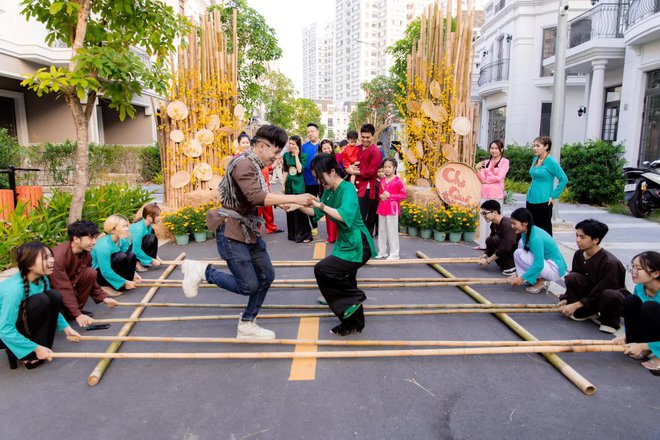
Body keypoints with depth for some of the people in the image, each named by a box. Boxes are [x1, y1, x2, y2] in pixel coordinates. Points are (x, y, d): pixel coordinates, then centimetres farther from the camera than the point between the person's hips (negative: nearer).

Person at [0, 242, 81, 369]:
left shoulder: (42, 280, -8)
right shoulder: (15, 288, -32)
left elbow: (51, 308, 10)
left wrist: (65, 327, 4)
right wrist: (36, 348, -25)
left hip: (23, 323, 7)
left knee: (54, 296, -14)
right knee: (41, 301, -28)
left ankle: (43, 347, -6)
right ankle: (29, 355, -14)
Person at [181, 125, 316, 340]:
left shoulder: (254, 165, 11)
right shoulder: (244, 164, -20)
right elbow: (256, 198, -31)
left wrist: (282, 202, -1)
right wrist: (294, 198, -28)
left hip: (249, 230, 10)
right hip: (232, 232, -10)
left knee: (266, 276, 11)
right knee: (248, 286, -6)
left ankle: (246, 326, 24)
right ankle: (201, 271, 11)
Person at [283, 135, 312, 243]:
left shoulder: (303, 156, -5)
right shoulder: (286, 155, 7)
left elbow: (299, 169, -16)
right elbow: (285, 171, 12)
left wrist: (296, 155, -12)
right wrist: (283, 185, 9)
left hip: (299, 186, -5)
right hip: (289, 185, 5)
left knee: (300, 210, -4)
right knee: (290, 210, 10)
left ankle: (305, 235, 5)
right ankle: (293, 234, 22)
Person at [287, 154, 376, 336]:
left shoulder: (347, 189, -20)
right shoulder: (329, 190, 5)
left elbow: (346, 216, -37)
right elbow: (317, 213, 15)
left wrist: (320, 205, -36)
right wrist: (299, 206, 0)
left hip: (357, 246, -9)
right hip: (345, 244, 9)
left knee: (322, 269, -16)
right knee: (344, 284, 17)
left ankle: (355, 297, 2)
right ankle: (353, 324, 34)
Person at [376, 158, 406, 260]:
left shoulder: (397, 181, -9)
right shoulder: (382, 180, 9)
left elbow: (403, 195, -10)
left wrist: (390, 196, -18)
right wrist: (381, 196, -1)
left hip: (392, 208, -6)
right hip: (382, 208, 6)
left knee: (392, 231, -2)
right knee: (381, 231, 12)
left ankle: (394, 254, 6)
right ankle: (382, 252, 23)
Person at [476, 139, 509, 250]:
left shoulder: (504, 161, 2)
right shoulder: (486, 162, 14)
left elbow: (499, 177, -9)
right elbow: (482, 179, 7)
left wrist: (486, 180, 0)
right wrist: (478, 170, -9)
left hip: (496, 194, -5)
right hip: (485, 193, 5)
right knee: (484, 218, 6)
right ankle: (483, 243, 12)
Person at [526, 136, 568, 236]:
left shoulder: (551, 161, -10)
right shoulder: (535, 159, 10)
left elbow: (564, 179, -11)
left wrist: (553, 196, -11)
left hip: (543, 201, -7)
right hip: (530, 200, 7)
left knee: (544, 231, 1)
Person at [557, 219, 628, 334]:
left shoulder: (610, 262, -28)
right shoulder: (579, 254, -9)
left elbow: (600, 292, -25)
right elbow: (573, 281, 0)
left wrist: (576, 305, -23)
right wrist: (566, 299, -14)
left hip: (613, 294, -5)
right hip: (591, 292, 6)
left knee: (610, 296, -42)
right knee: (571, 277, -21)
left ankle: (610, 321, -8)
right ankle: (586, 312, -4)